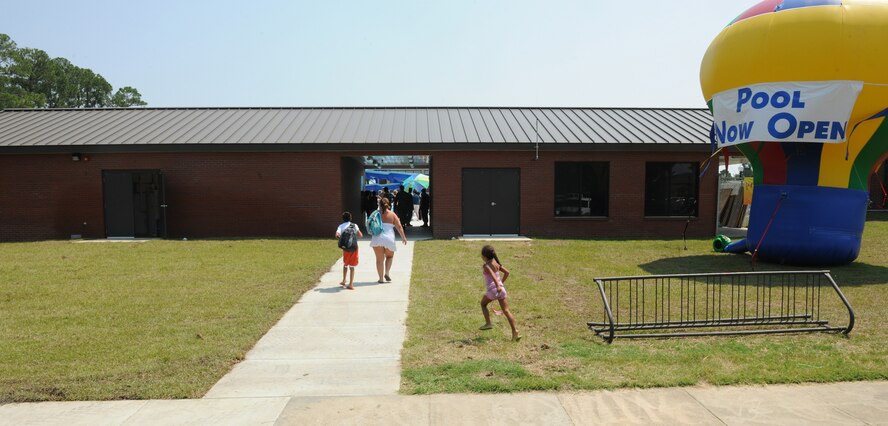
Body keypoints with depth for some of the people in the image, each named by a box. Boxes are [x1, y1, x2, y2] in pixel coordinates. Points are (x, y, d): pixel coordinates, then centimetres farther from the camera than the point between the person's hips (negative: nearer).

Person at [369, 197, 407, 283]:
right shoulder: (392, 215, 2)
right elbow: (399, 227, -1)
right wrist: (403, 237, 5)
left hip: (377, 238, 0)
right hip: (389, 239, 0)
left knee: (379, 259, 8)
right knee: (390, 256, 22)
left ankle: (381, 278, 9)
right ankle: (386, 273, 6)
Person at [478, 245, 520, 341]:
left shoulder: (486, 266, -8)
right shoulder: (496, 263, 14)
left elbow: (493, 275, -24)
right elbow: (507, 272, 17)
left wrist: (497, 286, -36)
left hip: (492, 290, -6)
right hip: (501, 289, 6)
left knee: (483, 304, 23)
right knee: (506, 311, 3)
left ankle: (488, 323, 12)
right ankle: (515, 332, -6)